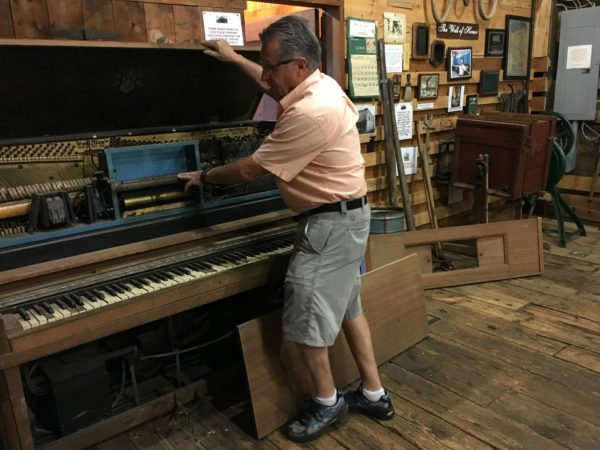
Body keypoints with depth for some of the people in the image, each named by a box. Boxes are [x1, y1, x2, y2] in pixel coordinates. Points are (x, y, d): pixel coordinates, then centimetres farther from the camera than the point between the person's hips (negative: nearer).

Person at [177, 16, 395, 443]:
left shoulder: (310, 113, -27)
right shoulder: (319, 85, 5)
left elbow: (250, 170, -19)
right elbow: (278, 85, 30)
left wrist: (204, 176, -2)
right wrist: (236, 59, 34)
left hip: (331, 222, -11)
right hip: (344, 215, 11)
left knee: (305, 318, 2)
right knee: (348, 307, 18)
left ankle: (327, 402, 24)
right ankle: (374, 394, 33)